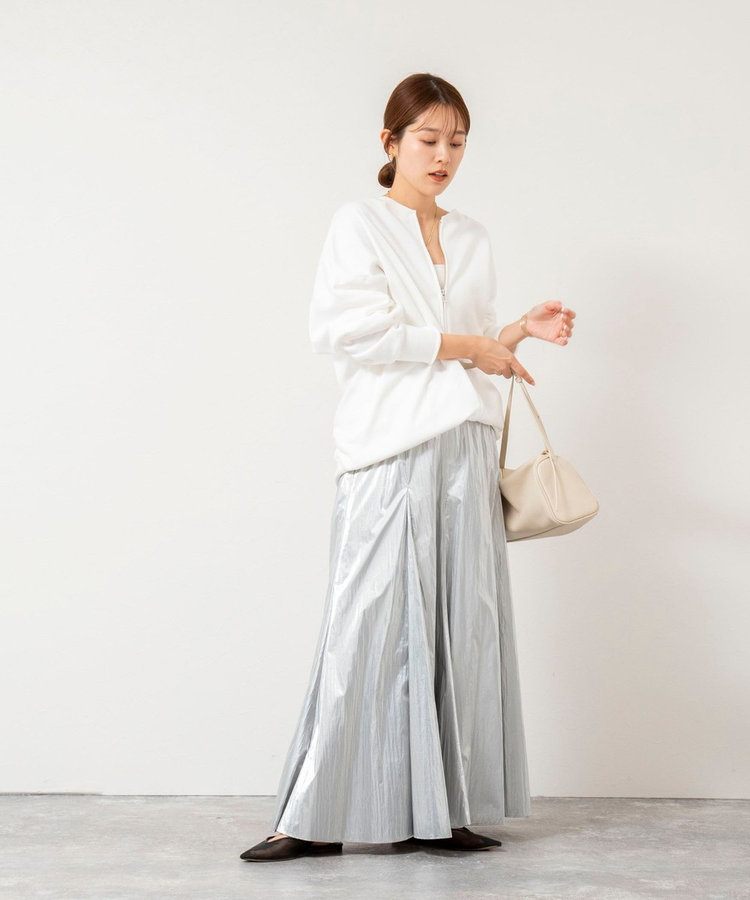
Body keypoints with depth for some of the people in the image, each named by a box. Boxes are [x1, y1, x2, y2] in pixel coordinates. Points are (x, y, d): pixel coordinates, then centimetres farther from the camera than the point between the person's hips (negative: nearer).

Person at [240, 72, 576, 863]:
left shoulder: (471, 239, 20)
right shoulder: (360, 223, 3)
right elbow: (346, 330, -11)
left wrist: (521, 331, 6)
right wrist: (457, 344, -11)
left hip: (464, 445, 6)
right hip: (389, 448, -6)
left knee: (462, 621, 2)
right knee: (371, 620, -10)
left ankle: (439, 811, 9)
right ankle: (318, 815, -3)